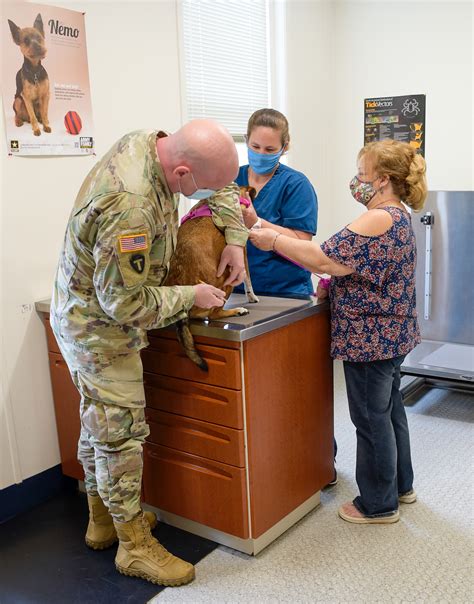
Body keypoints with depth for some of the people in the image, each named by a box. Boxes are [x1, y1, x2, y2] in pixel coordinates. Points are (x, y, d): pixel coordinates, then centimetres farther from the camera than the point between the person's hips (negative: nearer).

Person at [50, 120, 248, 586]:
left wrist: (235, 238, -3)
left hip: (87, 315, 10)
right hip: (99, 330, -10)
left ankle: (103, 519, 38)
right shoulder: (129, 206, -36)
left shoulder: (146, 142, -7)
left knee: (100, 422, 20)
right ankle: (135, 546, 19)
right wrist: (192, 296, -17)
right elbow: (125, 303, -29)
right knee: (121, 431, 2)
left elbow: (221, 184, 9)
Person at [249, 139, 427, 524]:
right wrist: (334, 286, 5)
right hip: (391, 334, 10)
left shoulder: (377, 220, -23)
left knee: (372, 419, 4)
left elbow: (323, 259, -27)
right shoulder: (399, 216, 10)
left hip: (370, 338, -10)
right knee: (390, 409, 21)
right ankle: (400, 485, 38)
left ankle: (378, 504, 20)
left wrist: (273, 240, -20)